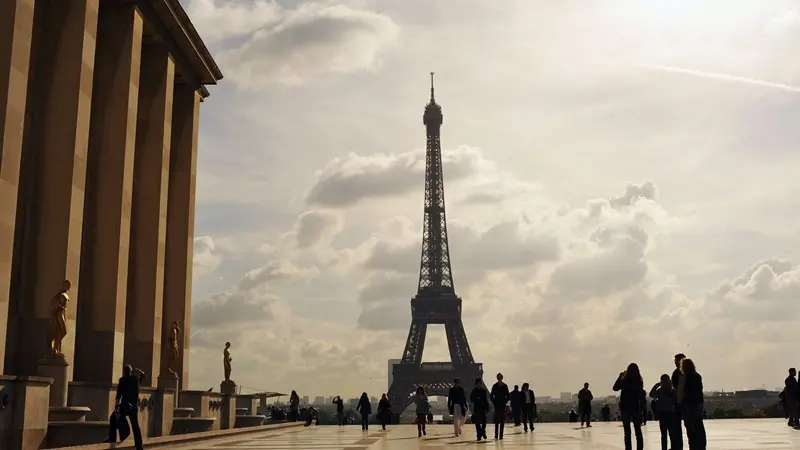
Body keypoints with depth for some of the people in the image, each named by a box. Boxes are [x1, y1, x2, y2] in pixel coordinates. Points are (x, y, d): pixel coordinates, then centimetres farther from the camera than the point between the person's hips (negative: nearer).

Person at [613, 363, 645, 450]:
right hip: (636, 407, 3)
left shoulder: (624, 380, -13)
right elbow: (640, 395, 7)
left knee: (627, 431, 3)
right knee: (638, 430, 11)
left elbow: (615, 388, 2)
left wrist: (620, 377, 4)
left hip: (625, 407, -3)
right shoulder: (639, 381, -4)